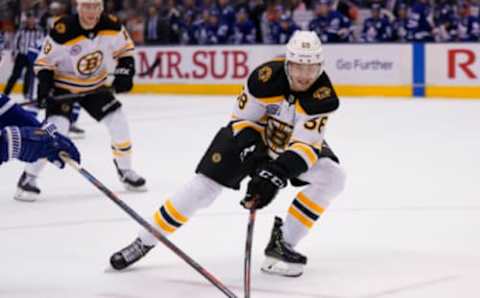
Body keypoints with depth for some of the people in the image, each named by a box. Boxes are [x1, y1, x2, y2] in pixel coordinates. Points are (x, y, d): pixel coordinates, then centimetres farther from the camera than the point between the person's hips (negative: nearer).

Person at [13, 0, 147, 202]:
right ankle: (28, 178, -11)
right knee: (56, 128, -22)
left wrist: (124, 72, -12)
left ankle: (125, 170, 21)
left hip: (94, 86, 4)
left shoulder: (111, 26, -15)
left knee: (118, 122, -2)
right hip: (63, 86, -4)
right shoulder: (63, 30, -28)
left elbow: (125, 48, 3)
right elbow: (44, 61, -17)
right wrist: (44, 84, -32)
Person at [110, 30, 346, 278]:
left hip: (295, 142, 2)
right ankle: (145, 241, 0)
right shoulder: (266, 77, -30)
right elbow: (243, 120, -17)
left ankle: (283, 243, -10)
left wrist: (276, 174, -44)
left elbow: (306, 144, -32)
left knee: (331, 176, -21)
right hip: (252, 134, -2)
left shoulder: (322, 96, -30)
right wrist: (256, 162, -28)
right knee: (205, 185, -14)